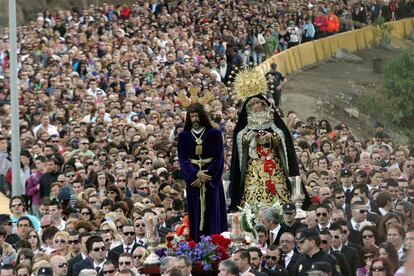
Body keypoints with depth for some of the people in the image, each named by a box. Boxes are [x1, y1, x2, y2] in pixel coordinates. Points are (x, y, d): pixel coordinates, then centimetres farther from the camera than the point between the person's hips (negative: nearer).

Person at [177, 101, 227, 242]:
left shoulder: (214, 134, -1)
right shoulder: (183, 136, 5)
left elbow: (219, 157, -4)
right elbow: (182, 158, -2)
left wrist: (205, 175, -13)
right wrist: (196, 174, -16)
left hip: (211, 178, -2)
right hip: (193, 178, 2)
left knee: (211, 212, -3)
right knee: (195, 213, 1)